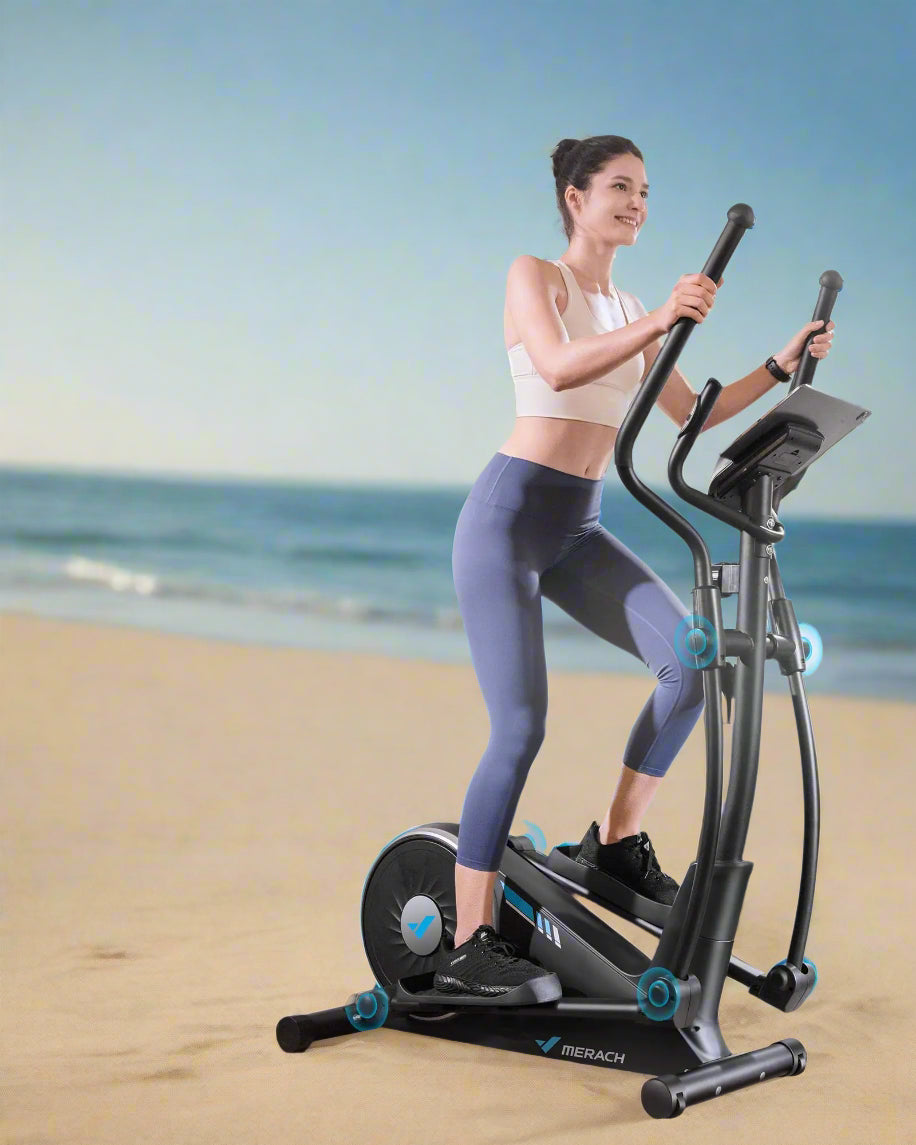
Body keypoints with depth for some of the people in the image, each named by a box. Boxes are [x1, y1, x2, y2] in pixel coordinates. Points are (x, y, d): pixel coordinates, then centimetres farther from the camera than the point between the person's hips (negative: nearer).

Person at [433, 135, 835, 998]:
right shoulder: (534, 276, -4)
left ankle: (616, 839, 6)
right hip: (509, 515, -7)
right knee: (520, 728, -14)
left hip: (577, 530, 7)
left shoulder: (629, 311, 17)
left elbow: (691, 411, 19)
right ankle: (466, 946, -7)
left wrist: (780, 368, 8)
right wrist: (659, 322, -37)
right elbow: (558, 369, -24)